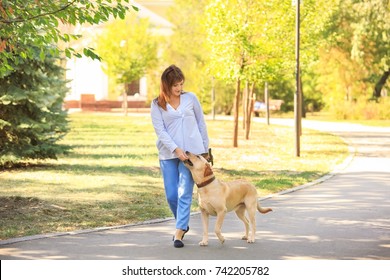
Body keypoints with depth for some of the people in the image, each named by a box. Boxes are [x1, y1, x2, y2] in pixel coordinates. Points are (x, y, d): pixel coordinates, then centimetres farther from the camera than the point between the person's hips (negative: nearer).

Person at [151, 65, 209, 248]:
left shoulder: (191, 98, 6)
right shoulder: (157, 105, 2)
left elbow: (201, 123, 13)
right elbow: (160, 131, -6)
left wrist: (205, 148, 13)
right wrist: (176, 149, -17)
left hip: (191, 152, -1)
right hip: (168, 155, 1)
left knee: (185, 193, -9)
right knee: (171, 195, 2)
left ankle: (179, 232, -10)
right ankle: (183, 224, 26)